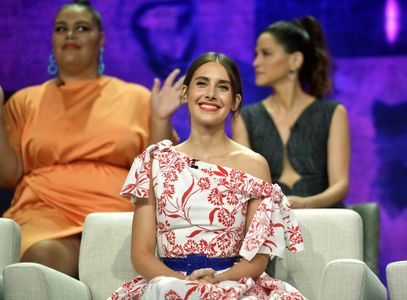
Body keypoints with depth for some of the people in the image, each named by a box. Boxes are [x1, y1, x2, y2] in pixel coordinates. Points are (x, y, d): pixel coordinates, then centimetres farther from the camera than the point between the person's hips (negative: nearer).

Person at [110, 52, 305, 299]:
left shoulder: (254, 165, 7)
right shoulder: (155, 162, 9)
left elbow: (258, 259, 4)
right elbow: (141, 254, 5)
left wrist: (217, 280, -17)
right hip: (169, 279, 1)